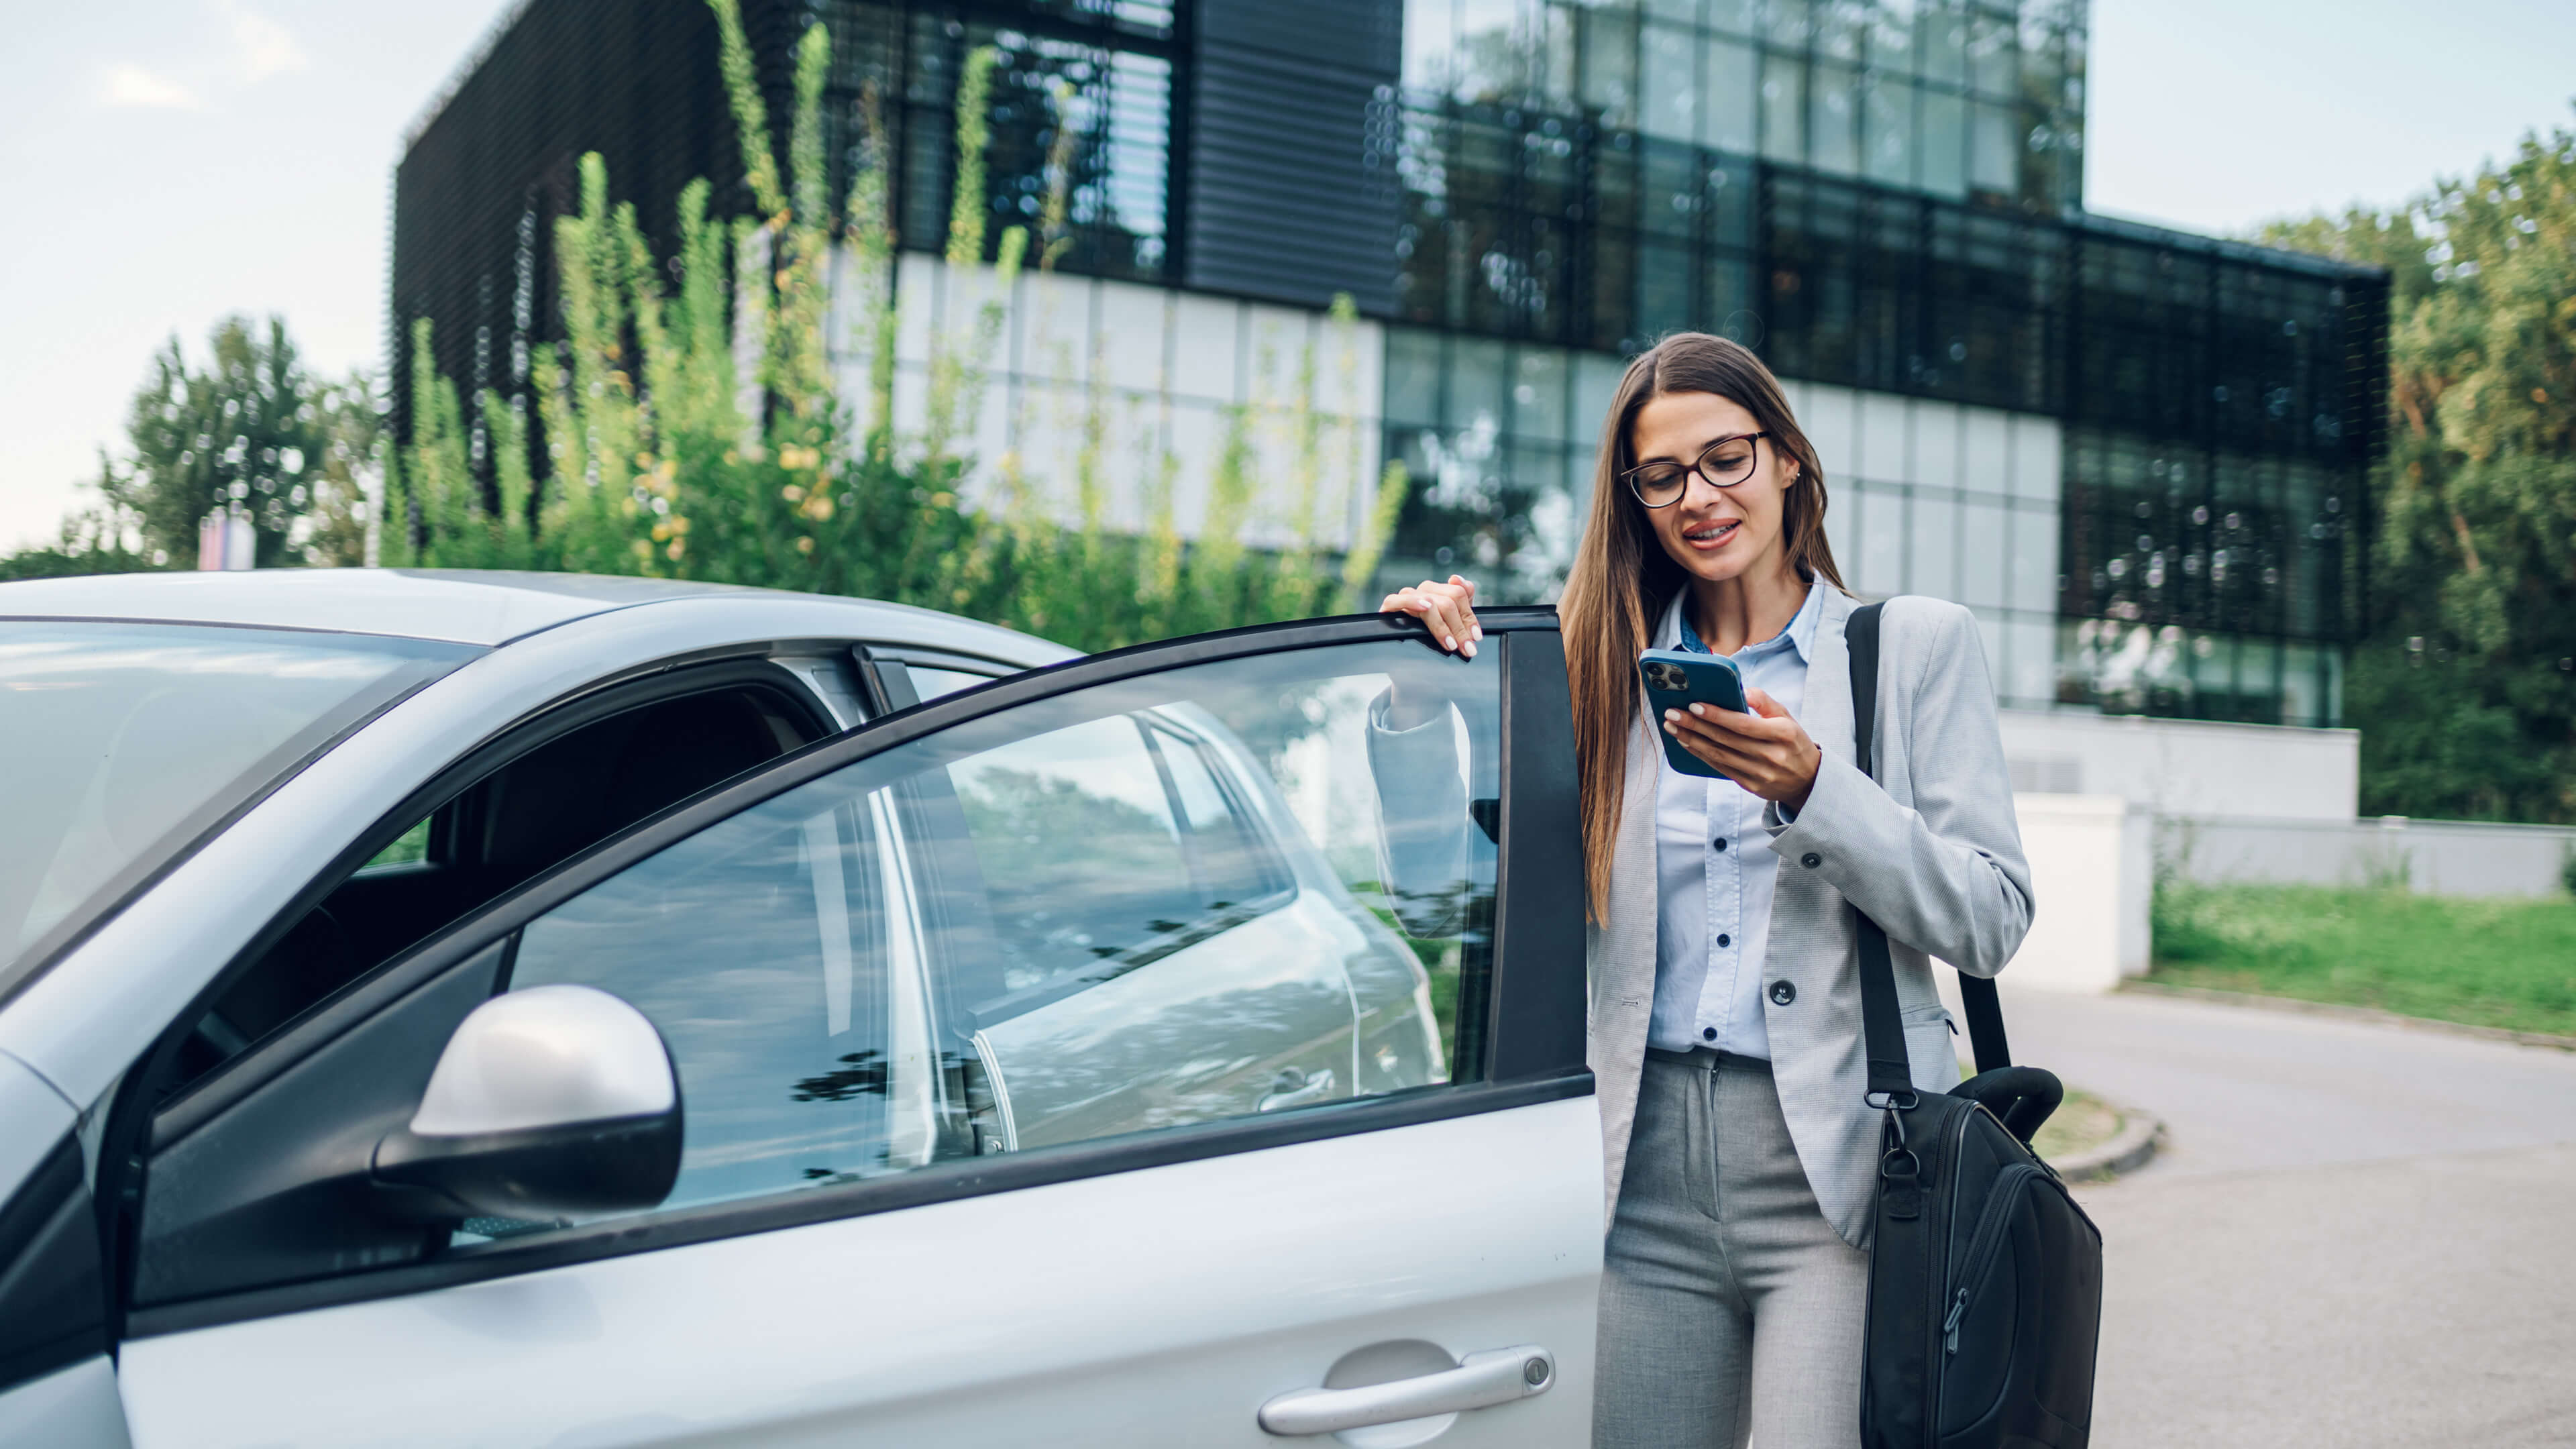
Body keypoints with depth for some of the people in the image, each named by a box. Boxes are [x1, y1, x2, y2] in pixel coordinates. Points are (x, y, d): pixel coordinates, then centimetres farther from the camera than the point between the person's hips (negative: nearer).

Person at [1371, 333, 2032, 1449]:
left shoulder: (1915, 645, 5)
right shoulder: (1606, 667, 12)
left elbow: (1992, 921, -2)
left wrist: (1814, 790, -15)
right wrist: (1417, 681, 1)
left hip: (1838, 1160, -3)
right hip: (1652, 1160, 3)